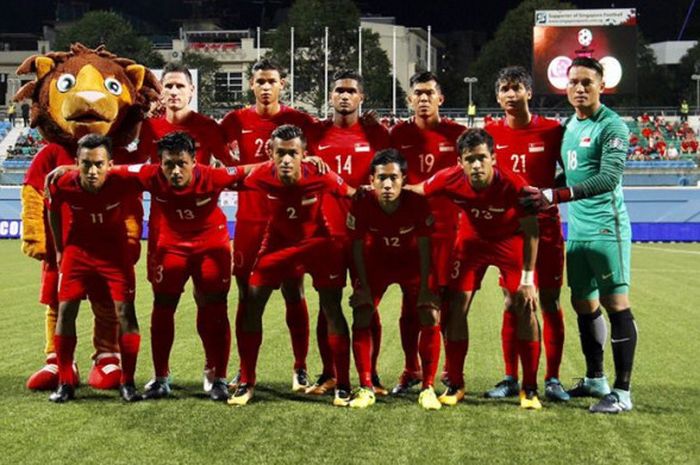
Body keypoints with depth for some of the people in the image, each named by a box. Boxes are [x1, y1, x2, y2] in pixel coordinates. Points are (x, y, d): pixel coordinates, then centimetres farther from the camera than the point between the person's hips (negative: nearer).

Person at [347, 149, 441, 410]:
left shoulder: (418, 204, -28)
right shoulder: (361, 205, -27)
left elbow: (424, 247, -15)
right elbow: (358, 246, -13)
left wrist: (425, 286, -14)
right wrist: (363, 286, -13)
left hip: (412, 262, 0)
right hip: (376, 262, 1)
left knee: (430, 317, -12)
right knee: (361, 318, -12)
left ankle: (428, 388, 0)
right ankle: (366, 388, 0)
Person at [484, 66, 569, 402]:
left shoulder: (552, 131, -3)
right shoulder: (490, 133, 4)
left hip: (545, 226, -2)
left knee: (549, 301, 0)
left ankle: (552, 380, 8)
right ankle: (510, 379, 14)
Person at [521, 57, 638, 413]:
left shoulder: (611, 126, -10)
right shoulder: (568, 126, 15)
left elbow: (608, 178, -21)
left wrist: (555, 196, -26)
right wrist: (542, 193, 9)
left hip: (607, 230, -8)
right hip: (577, 232, 8)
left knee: (616, 306, -5)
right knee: (583, 305, 14)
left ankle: (622, 392, 0)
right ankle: (595, 380, 28)